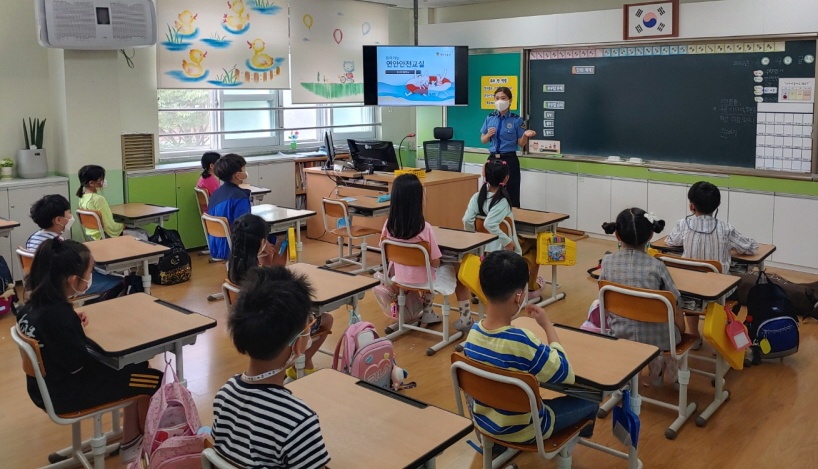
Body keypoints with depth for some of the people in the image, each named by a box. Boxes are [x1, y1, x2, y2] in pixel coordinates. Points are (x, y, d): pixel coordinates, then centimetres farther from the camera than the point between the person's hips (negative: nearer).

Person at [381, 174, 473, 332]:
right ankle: (465, 318, 24)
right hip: (423, 280, -5)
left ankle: (427, 312, 36)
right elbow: (435, 262, -20)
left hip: (400, 278, 5)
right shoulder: (424, 228, -27)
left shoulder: (389, 225, -12)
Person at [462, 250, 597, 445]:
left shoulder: (474, 333, -14)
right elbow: (566, 375, -20)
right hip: (521, 430, -6)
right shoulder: (522, 341, -33)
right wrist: (547, 325, -14)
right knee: (590, 402, 15)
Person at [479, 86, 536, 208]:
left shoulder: (516, 120, -5)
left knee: (511, 195, -1)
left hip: (509, 160, -3)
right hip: (493, 159, 3)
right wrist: (488, 134, -10)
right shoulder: (490, 118, 5)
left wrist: (525, 135, -23)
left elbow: (521, 144, -3)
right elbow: (483, 140, 11)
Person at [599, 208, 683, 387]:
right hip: (656, 338, 0)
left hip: (620, 336, 0)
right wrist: (680, 337, 11)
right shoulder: (656, 266, -13)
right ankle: (668, 361, 24)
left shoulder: (607, 262, -9)